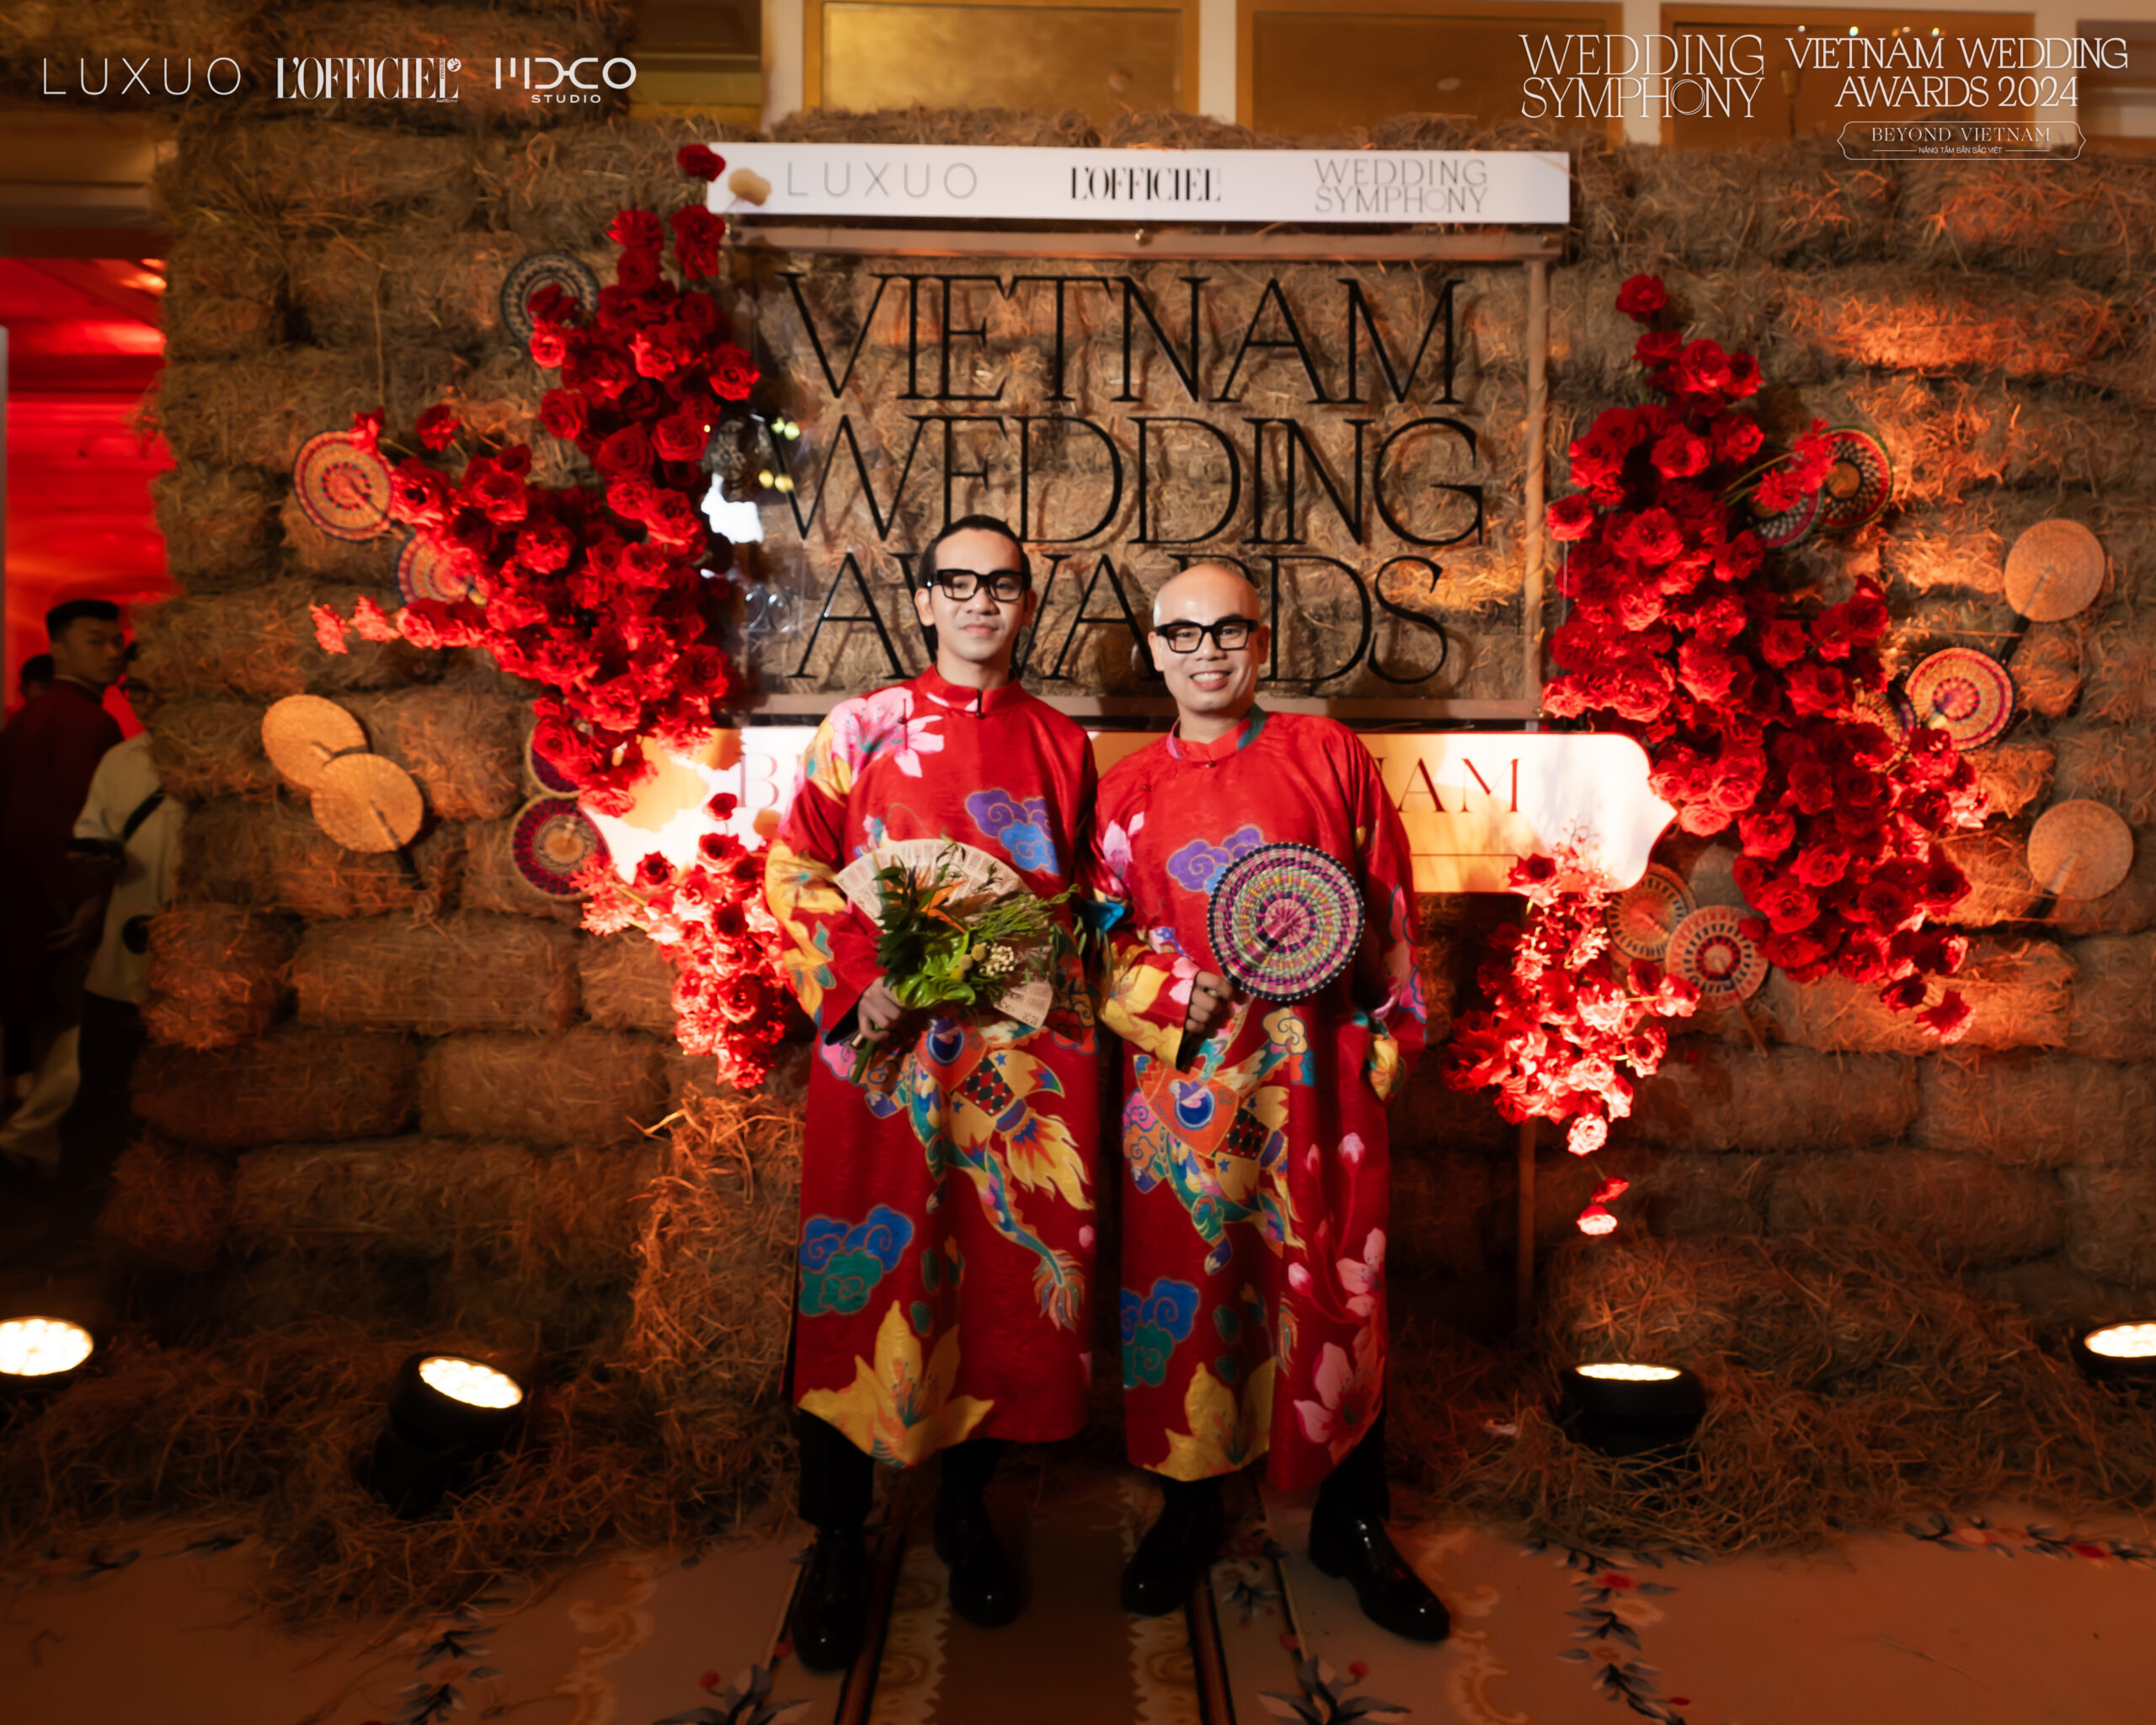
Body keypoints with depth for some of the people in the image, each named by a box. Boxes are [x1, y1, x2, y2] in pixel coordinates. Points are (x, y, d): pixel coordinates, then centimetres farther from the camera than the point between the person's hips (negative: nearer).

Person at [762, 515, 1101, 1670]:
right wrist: (863, 979, -12)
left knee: (1008, 1272, 7)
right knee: (868, 1277, 2)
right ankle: (836, 1541, 20)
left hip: (1027, 1053, 2)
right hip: (886, 1048, -2)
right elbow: (793, 870, 1)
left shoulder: (1064, 745, 13)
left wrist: (1047, 952, -2)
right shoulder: (861, 729, 6)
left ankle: (966, 1507, 29)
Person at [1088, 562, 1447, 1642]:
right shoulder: (1127, 791, 6)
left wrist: (1387, 1036, -1)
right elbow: (1101, 942, 5)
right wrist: (1169, 995, -12)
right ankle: (1187, 1511, 31)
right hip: (1186, 1080, 1)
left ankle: (1353, 1526, 28)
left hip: (1320, 1075, 0)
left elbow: (1389, 908, 7)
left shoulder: (1329, 755, 4)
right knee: (1186, 1290, 9)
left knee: (1338, 1291, 7)